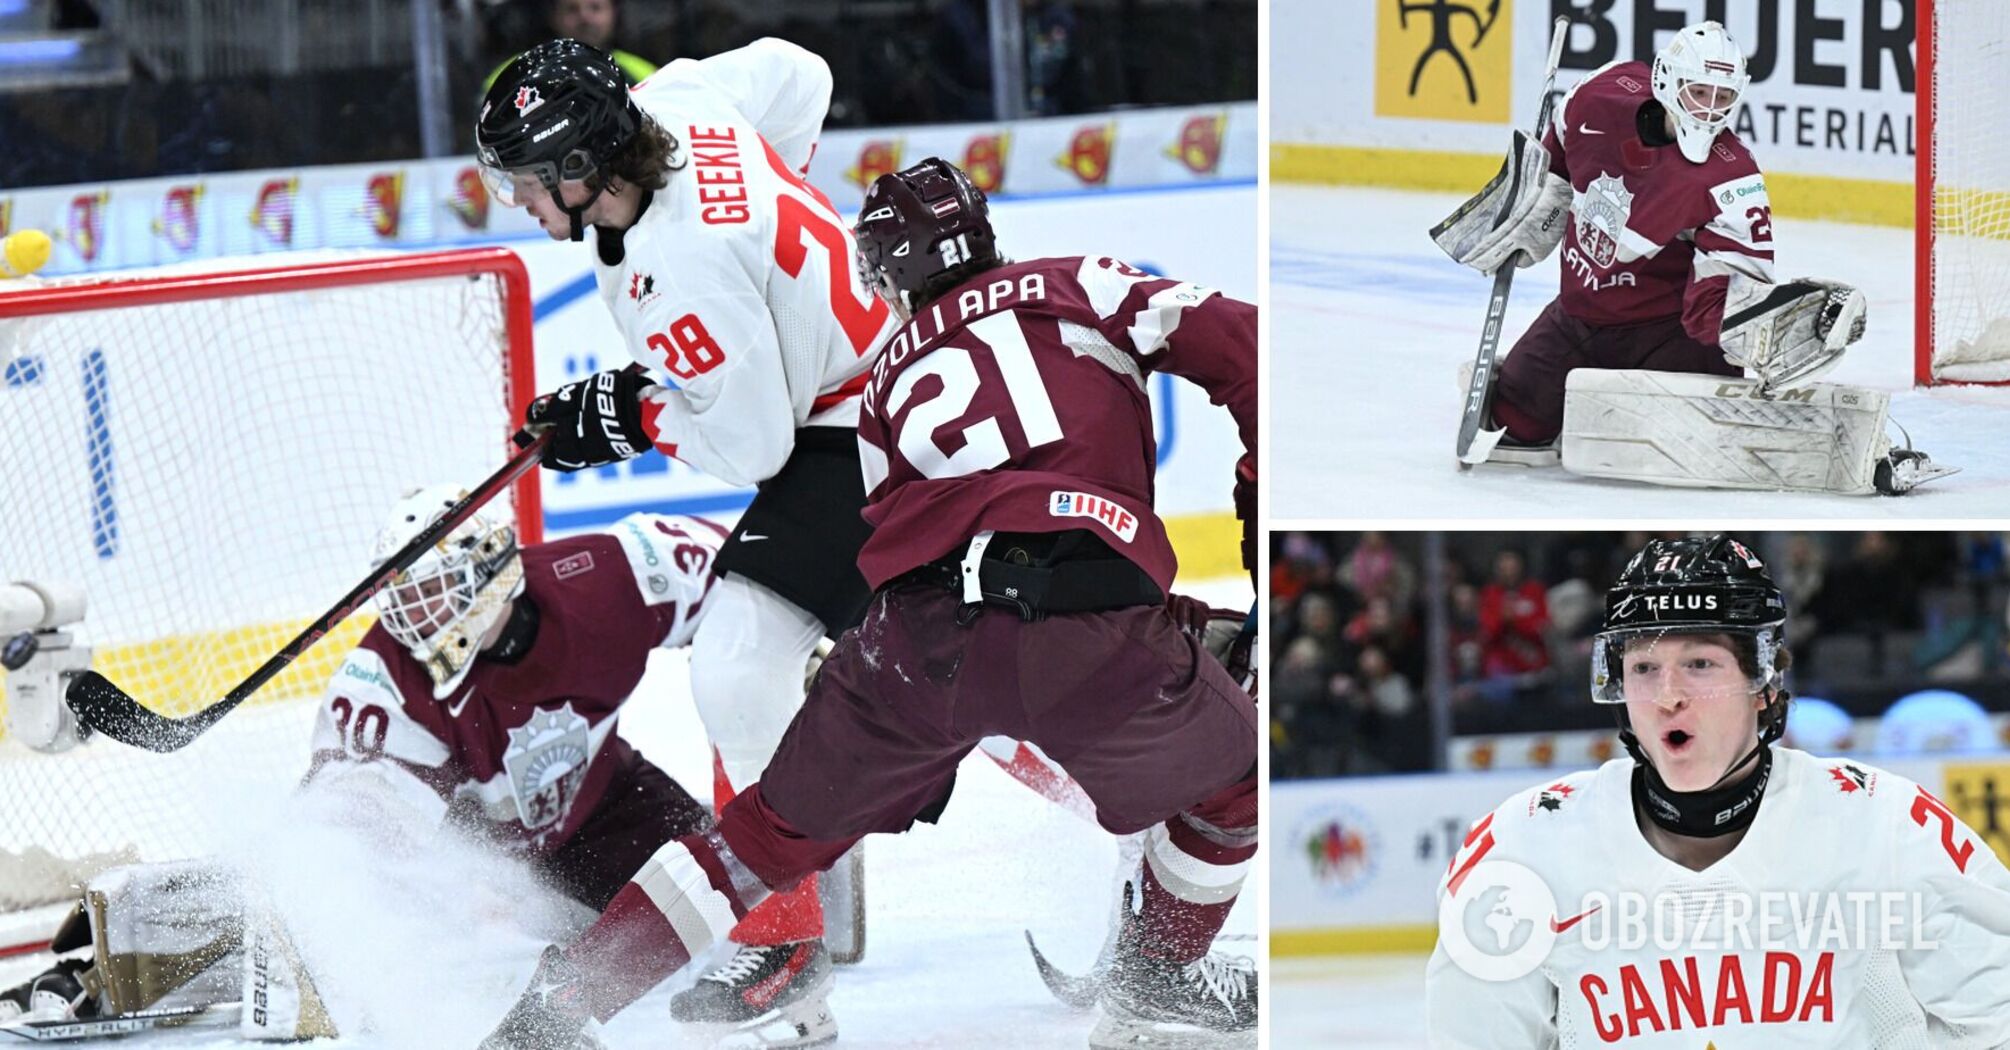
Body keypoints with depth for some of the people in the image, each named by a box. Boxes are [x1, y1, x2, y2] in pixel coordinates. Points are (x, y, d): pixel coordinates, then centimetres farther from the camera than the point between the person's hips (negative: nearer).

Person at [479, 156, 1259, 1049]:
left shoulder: (891, 373, 30)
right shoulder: (1080, 287, 21)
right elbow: (1234, 343, 9)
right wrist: (1264, 490, 18)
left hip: (916, 629, 3)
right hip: (1086, 629, -3)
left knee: (781, 830, 18)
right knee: (1229, 778, 25)